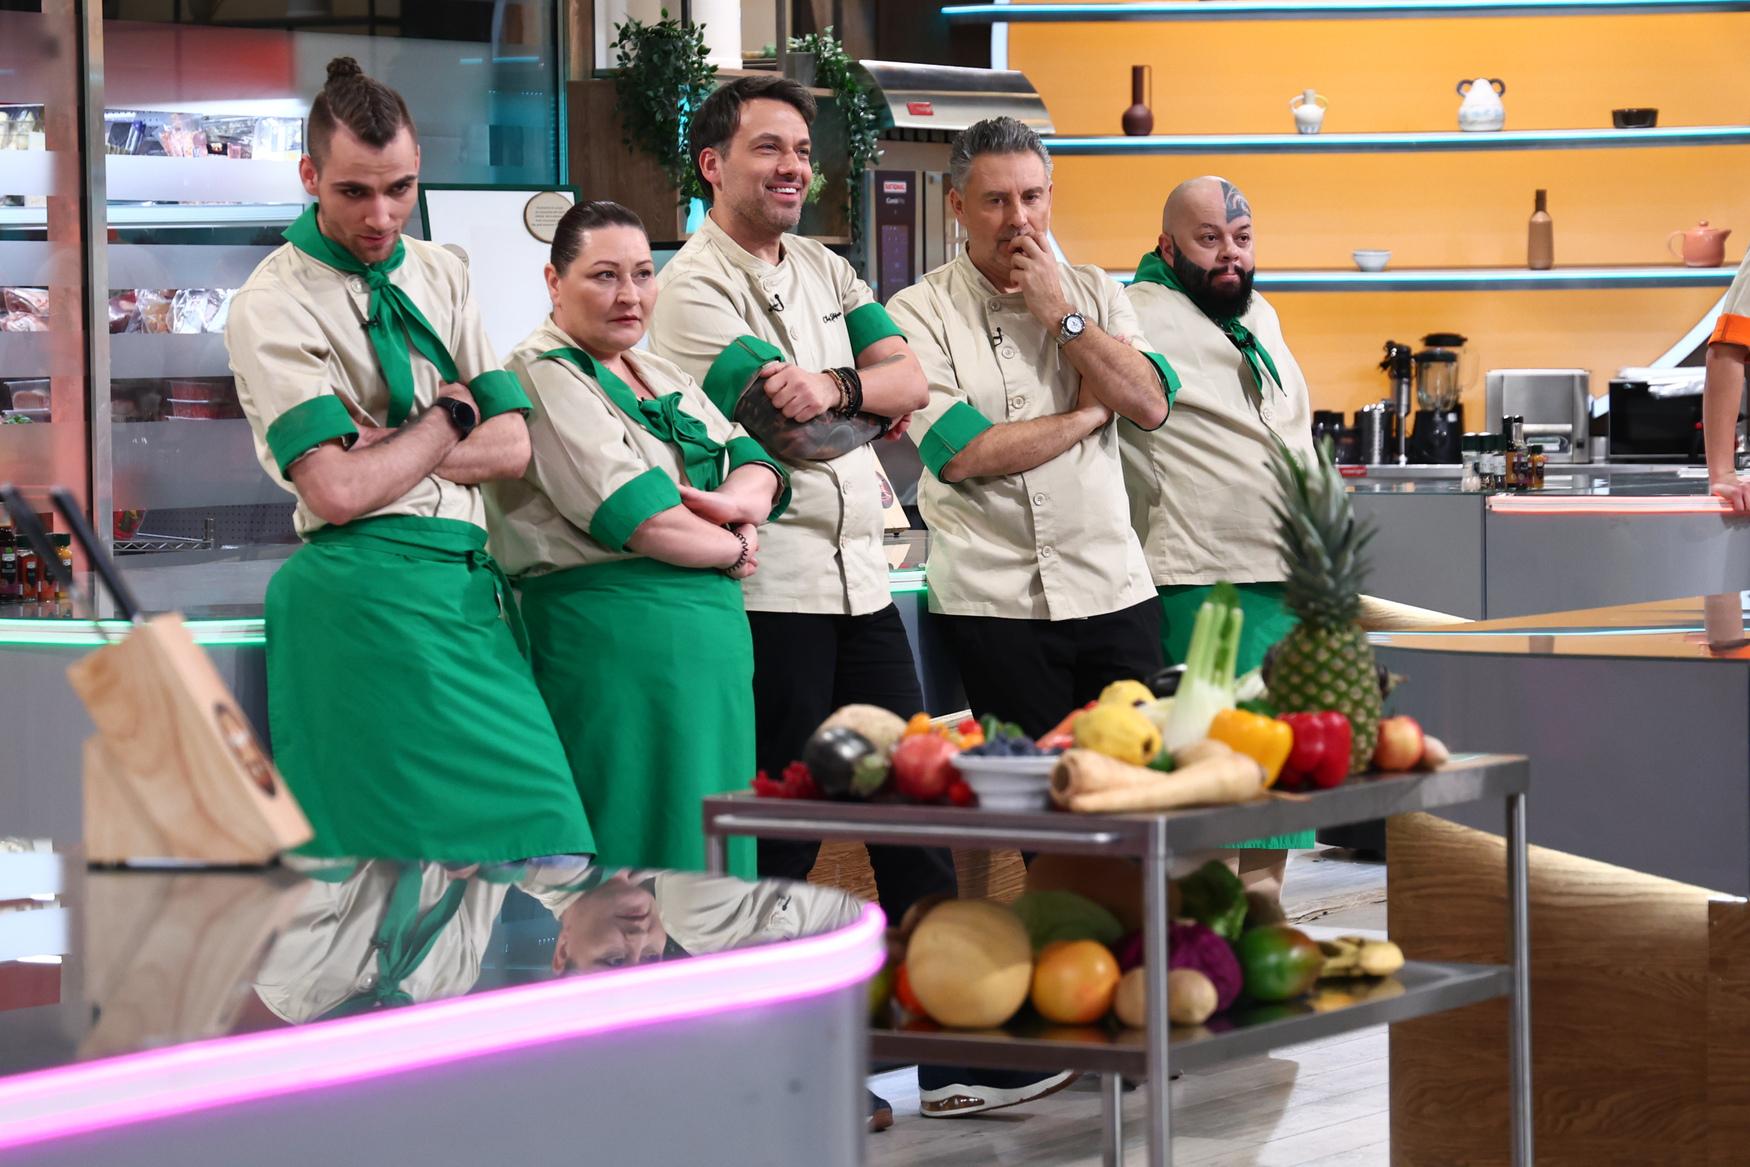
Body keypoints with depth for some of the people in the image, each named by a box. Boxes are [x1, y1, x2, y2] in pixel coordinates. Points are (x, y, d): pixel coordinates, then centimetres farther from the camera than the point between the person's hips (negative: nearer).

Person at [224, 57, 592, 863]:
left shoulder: (440, 277, 14)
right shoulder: (272, 307, -5)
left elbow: (513, 448, 7)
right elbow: (338, 490, -14)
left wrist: (383, 451, -7)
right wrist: (450, 416, -1)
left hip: (472, 584, 7)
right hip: (366, 591, -7)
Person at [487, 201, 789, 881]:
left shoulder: (663, 378, 19)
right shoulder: (544, 376, -8)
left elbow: (760, 467, 13)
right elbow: (635, 517, -18)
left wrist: (737, 502, -11)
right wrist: (733, 550, -4)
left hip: (710, 634, 9)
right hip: (618, 639, -9)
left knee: (712, 857, 9)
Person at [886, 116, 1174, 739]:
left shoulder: (1093, 291, 12)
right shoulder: (920, 311, -1)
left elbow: (1151, 405, -1)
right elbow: (961, 453, -13)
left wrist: (1060, 315, -5)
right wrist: (1090, 414, -5)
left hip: (1115, 590, 4)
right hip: (994, 604, -4)